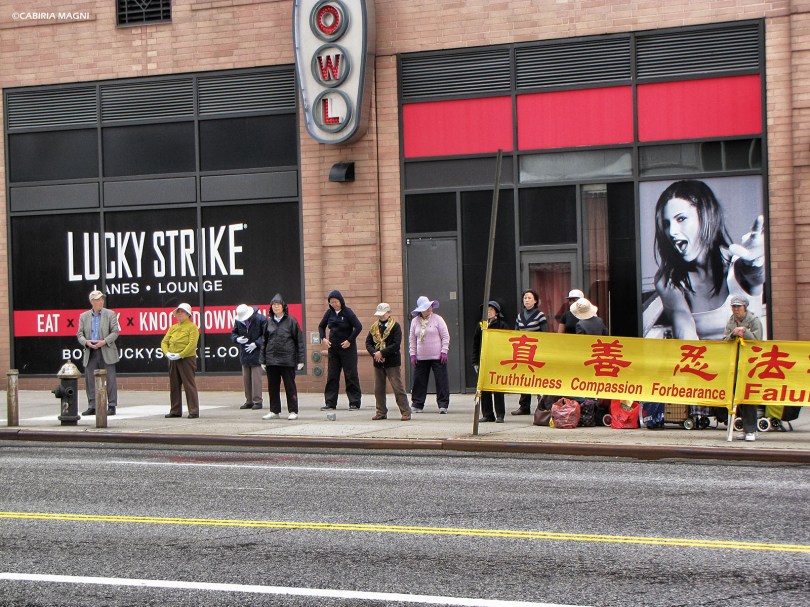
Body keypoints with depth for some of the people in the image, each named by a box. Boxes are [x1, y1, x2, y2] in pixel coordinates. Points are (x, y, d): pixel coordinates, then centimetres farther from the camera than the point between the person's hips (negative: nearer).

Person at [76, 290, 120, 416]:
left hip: (107, 352, -3)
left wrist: (104, 341, -16)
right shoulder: (84, 316, 10)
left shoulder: (110, 314, 2)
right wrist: (86, 342, -12)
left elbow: (115, 332, -3)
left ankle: (112, 406, 3)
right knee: (90, 380, 5)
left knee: (110, 380, -3)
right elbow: (79, 334, 8)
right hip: (90, 353, 3)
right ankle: (92, 407, 12)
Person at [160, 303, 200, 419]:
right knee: (174, 386, 10)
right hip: (173, 361, 7)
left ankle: (194, 411, -5)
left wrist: (180, 355, -19)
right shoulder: (173, 328, 16)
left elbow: (192, 344, -15)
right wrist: (167, 353, -6)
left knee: (189, 386, -7)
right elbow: (164, 342, 14)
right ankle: (175, 410, 19)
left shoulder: (192, 327, -4)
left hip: (187, 359, -7)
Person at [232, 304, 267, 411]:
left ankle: (257, 401, 0)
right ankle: (249, 401, 17)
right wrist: (237, 339, -8)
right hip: (244, 354, 5)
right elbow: (233, 334, 14)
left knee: (256, 378, -6)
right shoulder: (238, 321, 3)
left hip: (256, 353, -5)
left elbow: (266, 335, -9)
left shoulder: (260, 319, -11)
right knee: (246, 379, 9)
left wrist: (256, 343, -16)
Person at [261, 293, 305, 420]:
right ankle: (274, 411, 17)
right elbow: (264, 342, 15)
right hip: (271, 360, 4)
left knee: (290, 386, 1)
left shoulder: (291, 321, -1)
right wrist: (263, 360, 10)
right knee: (273, 387, 8)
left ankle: (293, 411, 6)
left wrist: (300, 360, -6)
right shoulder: (269, 322, 10)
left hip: (287, 360, -4)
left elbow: (299, 341, -1)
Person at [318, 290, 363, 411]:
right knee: (332, 376, 6)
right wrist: (323, 338, 3)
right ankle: (330, 403, 10)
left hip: (347, 348, -5)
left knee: (351, 375, -2)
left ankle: (355, 403, 2)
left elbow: (359, 327, -16)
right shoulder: (329, 313, 5)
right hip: (333, 348, 5)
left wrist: (349, 341, -16)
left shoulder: (348, 312, -10)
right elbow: (321, 326, 18)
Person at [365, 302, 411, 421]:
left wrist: (382, 353, -18)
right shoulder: (374, 327, 11)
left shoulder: (395, 326, -6)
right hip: (378, 362, 6)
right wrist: (374, 353, -11)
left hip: (392, 362, -5)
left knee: (398, 387, -6)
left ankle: (406, 412, -3)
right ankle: (381, 412, 19)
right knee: (378, 389, 9)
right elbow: (368, 342, 8)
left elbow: (396, 345, -14)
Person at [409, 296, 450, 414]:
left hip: (437, 357, -3)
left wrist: (444, 351, -8)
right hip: (421, 358, 3)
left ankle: (443, 405, 4)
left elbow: (445, 336, -1)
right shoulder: (415, 321, 7)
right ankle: (417, 405, 13)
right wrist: (412, 354, 5)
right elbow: (412, 339, 12)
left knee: (441, 381, -2)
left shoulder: (437, 319, -1)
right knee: (419, 381, 4)